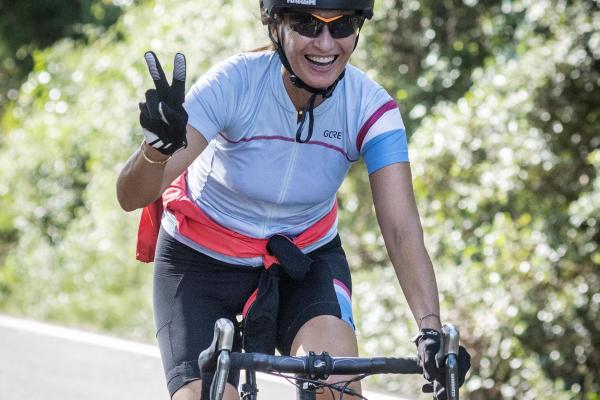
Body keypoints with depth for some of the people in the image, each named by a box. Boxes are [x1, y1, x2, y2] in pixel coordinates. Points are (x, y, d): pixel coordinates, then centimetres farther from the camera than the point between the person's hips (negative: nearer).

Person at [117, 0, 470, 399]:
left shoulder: (371, 107, -20)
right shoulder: (233, 84, -26)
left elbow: (403, 229, -26)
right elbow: (131, 195, -32)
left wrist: (431, 329, -41)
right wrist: (158, 146, -55)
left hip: (306, 257, 1)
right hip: (203, 260, -1)